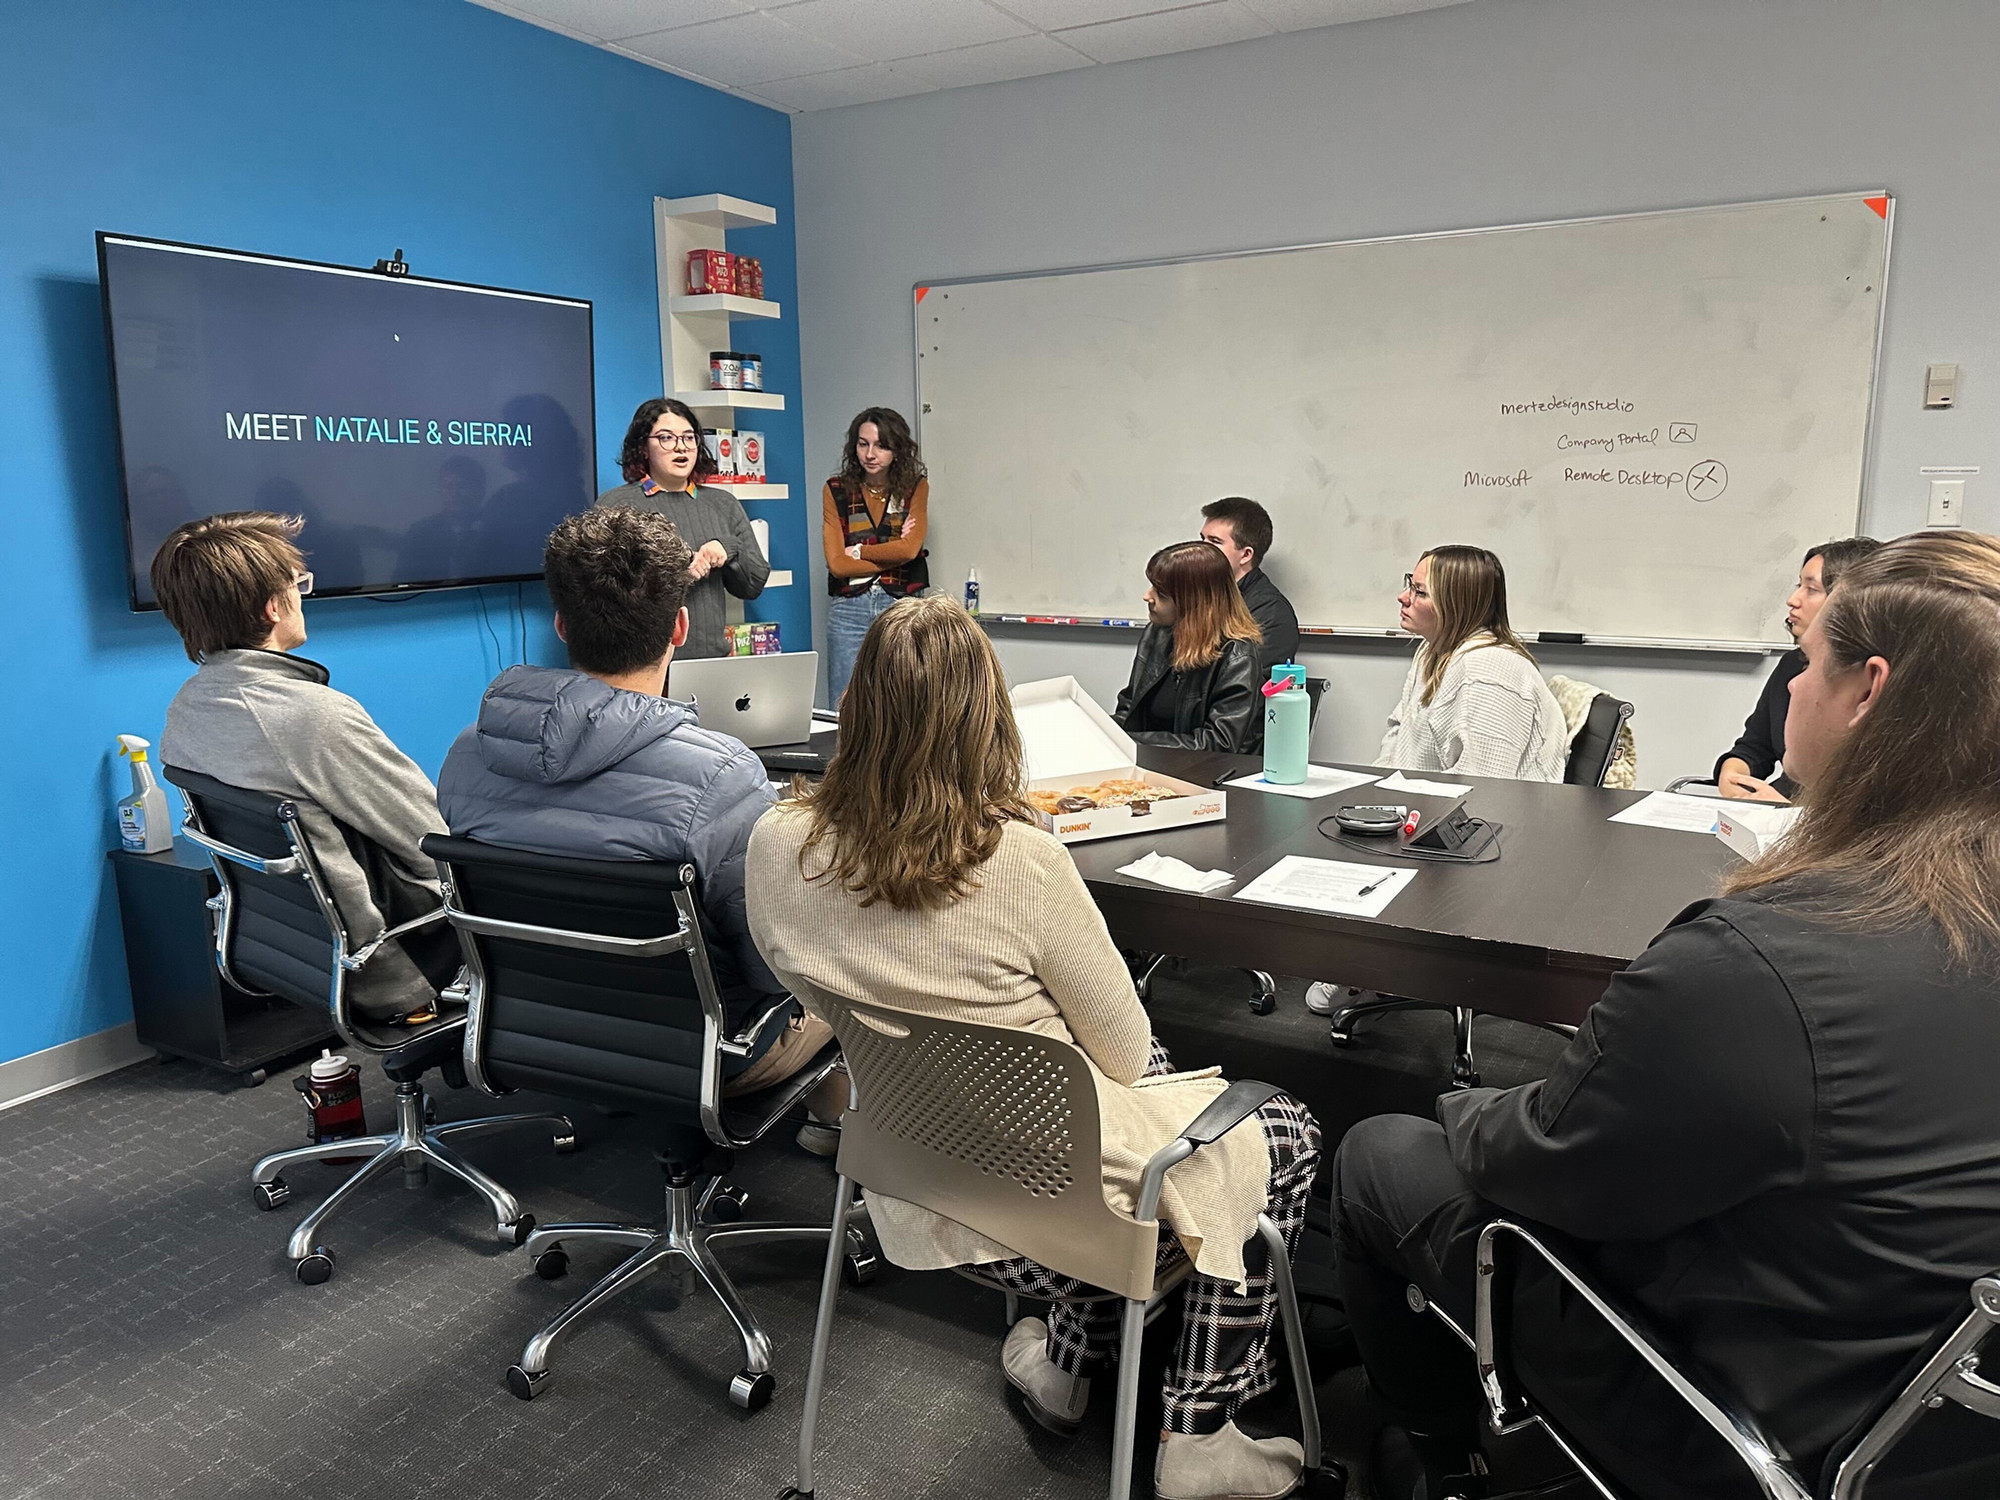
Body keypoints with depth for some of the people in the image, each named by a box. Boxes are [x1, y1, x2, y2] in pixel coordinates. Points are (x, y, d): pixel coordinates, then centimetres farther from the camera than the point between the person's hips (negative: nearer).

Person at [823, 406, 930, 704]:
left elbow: (910, 549, -9)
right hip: (849, 609, 0)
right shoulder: (836, 490, 4)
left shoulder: (916, 487, 6)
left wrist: (859, 551, -3)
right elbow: (837, 563, -5)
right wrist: (893, 554, -5)